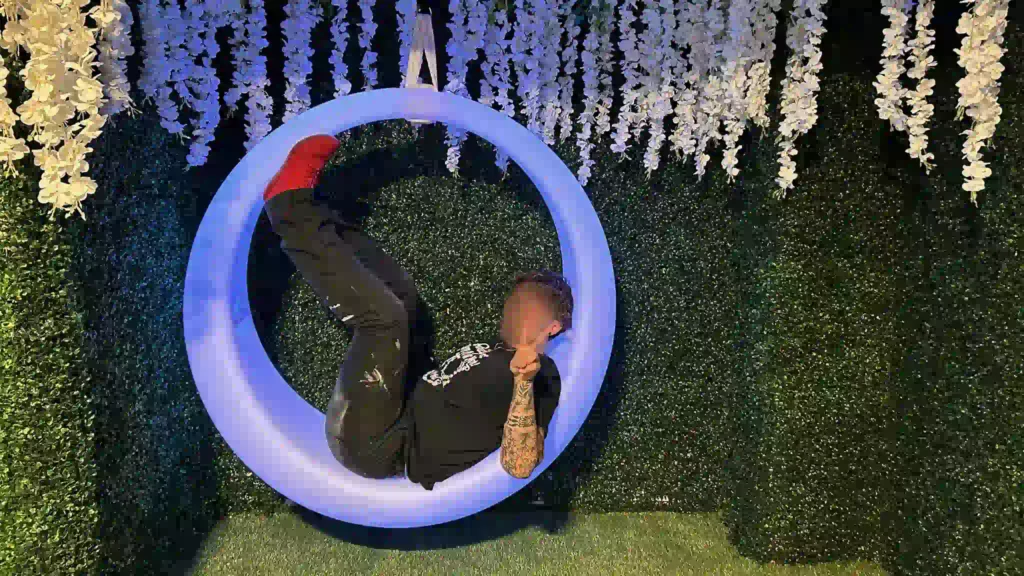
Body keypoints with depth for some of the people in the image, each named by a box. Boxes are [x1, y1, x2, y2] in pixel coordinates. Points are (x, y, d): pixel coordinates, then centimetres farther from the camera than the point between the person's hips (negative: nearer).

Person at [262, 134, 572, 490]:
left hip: (372, 444, -9)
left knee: (383, 314, -26)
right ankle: (301, 201, 10)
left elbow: (519, 467, -23)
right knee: (397, 293, 16)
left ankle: (292, 204, -9)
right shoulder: (490, 349, 19)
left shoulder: (541, 375, -9)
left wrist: (523, 384, -35)